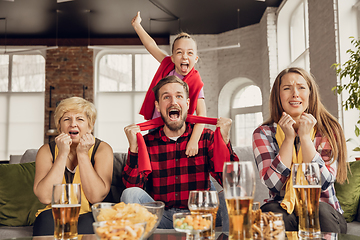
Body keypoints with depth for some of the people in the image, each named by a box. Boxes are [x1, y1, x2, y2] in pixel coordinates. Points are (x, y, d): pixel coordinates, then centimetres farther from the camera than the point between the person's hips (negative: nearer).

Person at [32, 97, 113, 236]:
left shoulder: (102, 150, -3)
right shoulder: (46, 151, 1)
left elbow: (96, 197, -15)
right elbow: (45, 197, -13)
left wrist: (82, 154, -16)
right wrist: (62, 154, -16)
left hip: (89, 216, -1)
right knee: (47, 217, -32)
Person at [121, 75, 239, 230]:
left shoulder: (206, 137, 3)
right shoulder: (147, 142, 3)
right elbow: (133, 185, -7)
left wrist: (224, 140, -17)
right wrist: (133, 147, -17)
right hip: (161, 216, 1)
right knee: (130, 194, -24)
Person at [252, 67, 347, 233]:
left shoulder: (328, 130, -1)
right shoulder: (264, 133, -1)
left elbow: (323, 183, -13)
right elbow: (273, 183, -13)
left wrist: (305, 137, -16)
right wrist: (289, 138, -15)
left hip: (322, 206, 1)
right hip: (281, 207, 0)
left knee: (321, 212, -33)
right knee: (275, 214, -33)